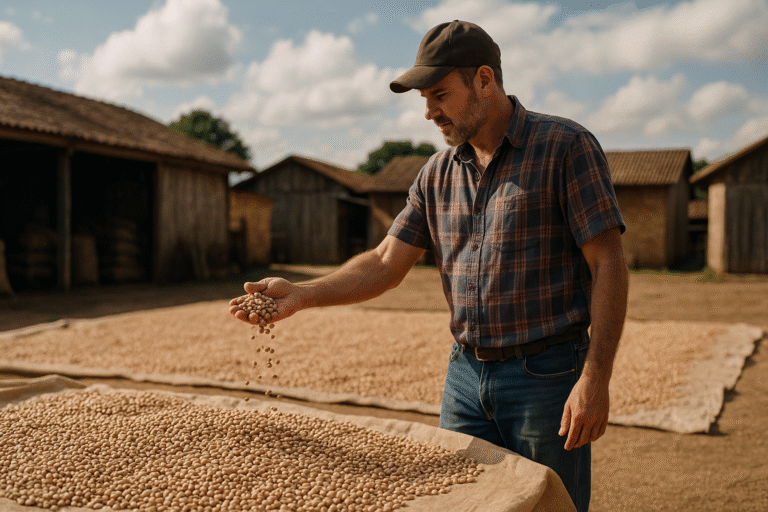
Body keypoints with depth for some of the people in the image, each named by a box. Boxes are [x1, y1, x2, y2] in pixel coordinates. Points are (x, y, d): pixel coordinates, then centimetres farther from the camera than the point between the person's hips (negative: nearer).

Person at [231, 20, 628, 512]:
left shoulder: (565, 146, -9)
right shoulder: (438, 174, 8)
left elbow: (609, 264, -13)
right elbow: (386, 264, 6)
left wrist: (595, 378, -19)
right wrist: (301, 294, -8)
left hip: (547, 377, -5)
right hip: (465, 375, 5)